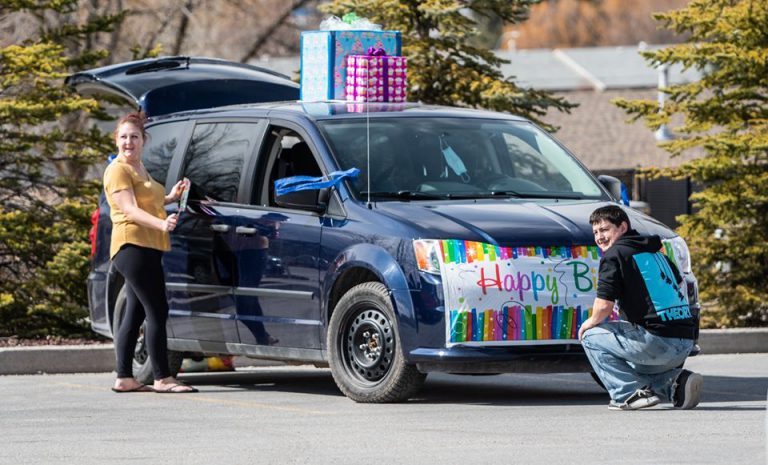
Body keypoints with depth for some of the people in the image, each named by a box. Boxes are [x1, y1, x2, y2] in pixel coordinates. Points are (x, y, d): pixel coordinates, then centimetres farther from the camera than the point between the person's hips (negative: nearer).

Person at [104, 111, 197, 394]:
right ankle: (162, 378, -16)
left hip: (148, 248, 10)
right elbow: (130, 211, -20)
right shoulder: (118, 170, -9)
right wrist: (161, 224, -35)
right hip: (133, 246, -10)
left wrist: (170, 197, 18)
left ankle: (124, 379, 12)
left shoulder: (138, 167, 20)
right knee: (157, 312, -14)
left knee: (135, 314, 9)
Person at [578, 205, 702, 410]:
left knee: (591, 337, 8)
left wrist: (591, 322, 11)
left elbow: (604, 305, -11)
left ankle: (629, 393, -6)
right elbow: (680, 288, 33)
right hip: (685, 343, 8)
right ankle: (675, 381, 6)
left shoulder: (614, 254, -3)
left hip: (656, 340, -8)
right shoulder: (656, 253, 22)